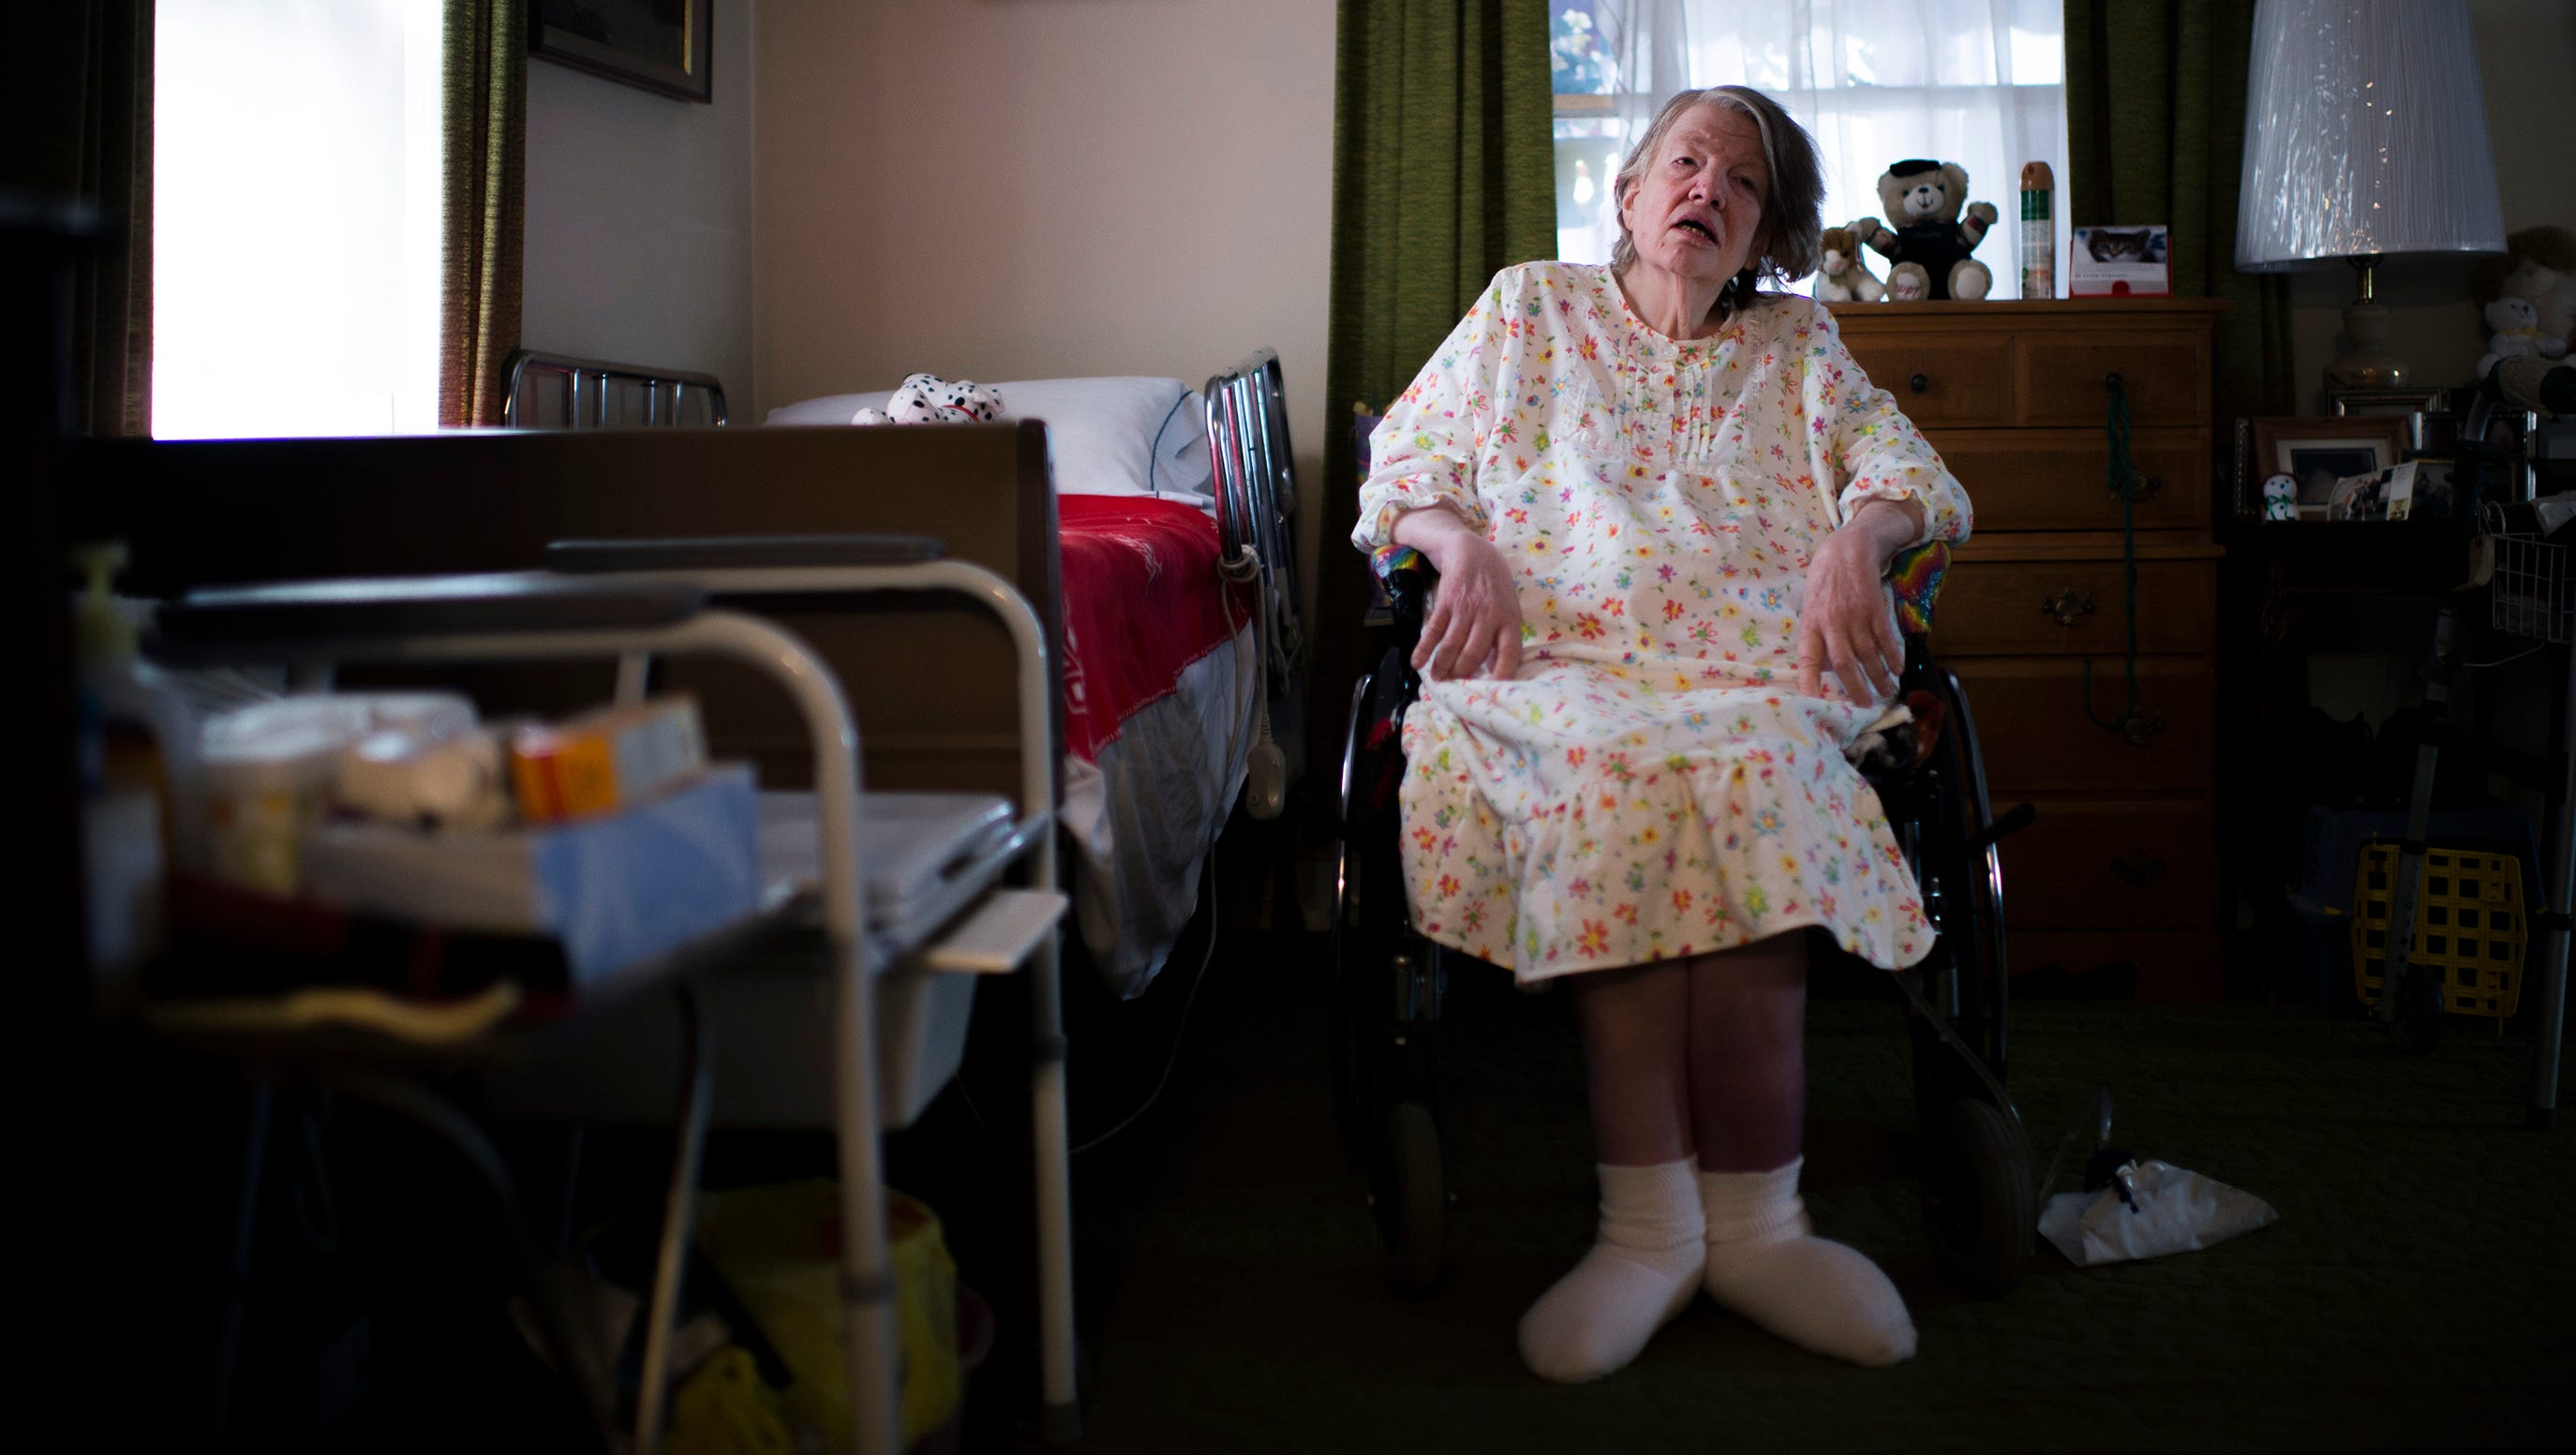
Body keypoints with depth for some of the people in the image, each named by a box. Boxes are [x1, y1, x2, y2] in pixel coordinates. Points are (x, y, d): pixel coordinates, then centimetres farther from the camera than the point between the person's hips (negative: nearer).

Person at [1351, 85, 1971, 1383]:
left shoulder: (1796, 342, 28)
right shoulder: (1528, 309, 24)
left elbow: (1914, 474, 17)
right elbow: (1399, 466, 18)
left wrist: (1857, 540, -8)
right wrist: (1464, 544, -5)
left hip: (1761, 675, 1)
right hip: (1557, 662, -1)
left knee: (1749, 764, -37)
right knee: (1609, 762, -38)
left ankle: (1746, 1223, -33)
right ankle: (1652, 1227, -35)